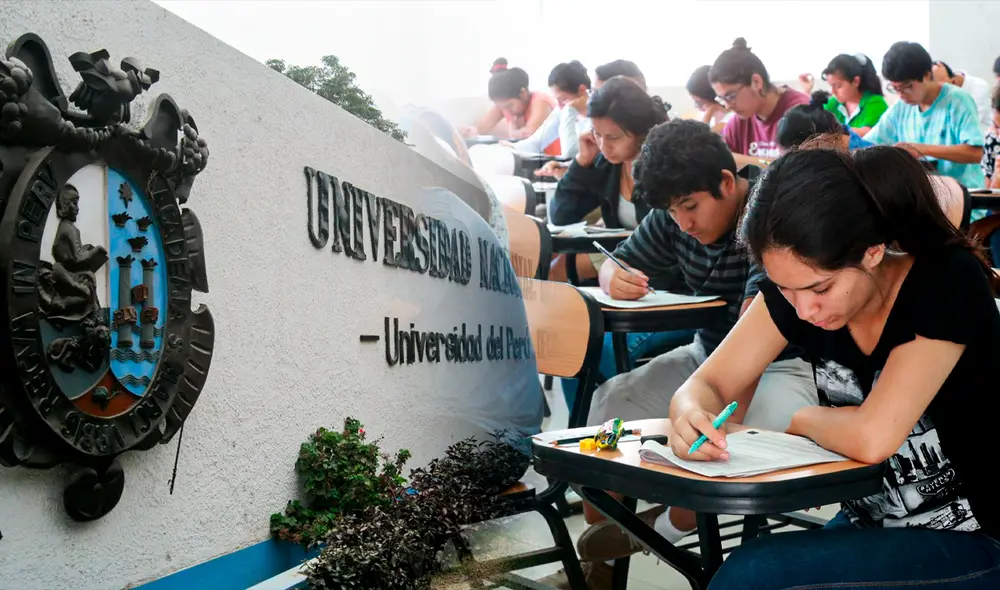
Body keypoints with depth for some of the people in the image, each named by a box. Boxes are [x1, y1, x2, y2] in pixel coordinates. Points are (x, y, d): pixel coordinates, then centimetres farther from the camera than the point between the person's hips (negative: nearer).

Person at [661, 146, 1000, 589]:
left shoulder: (949, 282, -23)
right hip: (869, 529, 5)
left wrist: (797, 419, -10)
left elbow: (871, 437, -29)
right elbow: (706, 384, -7)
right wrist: (691, 414, -28)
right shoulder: (796, 278, -7)